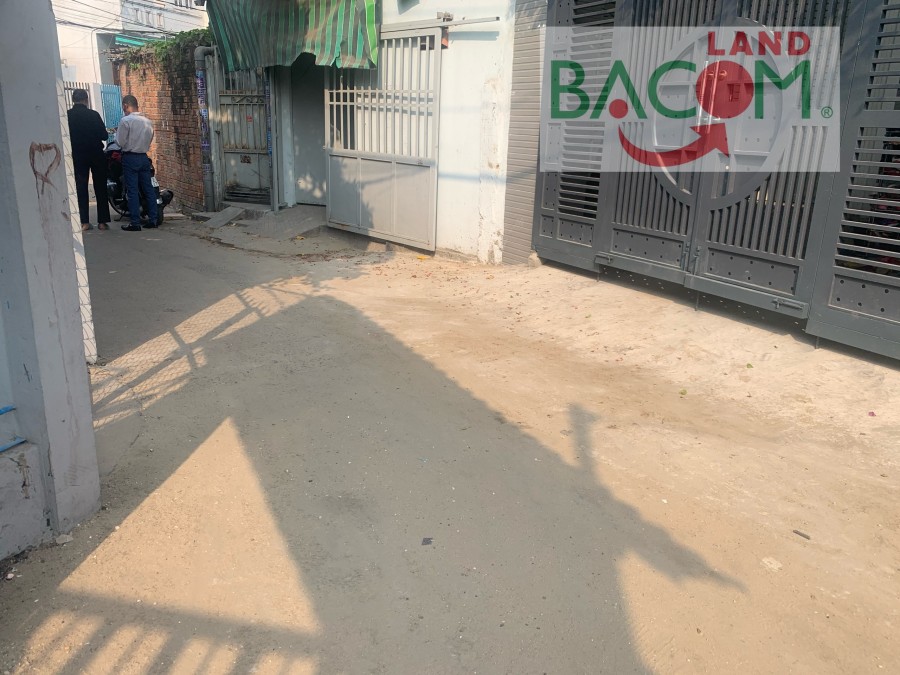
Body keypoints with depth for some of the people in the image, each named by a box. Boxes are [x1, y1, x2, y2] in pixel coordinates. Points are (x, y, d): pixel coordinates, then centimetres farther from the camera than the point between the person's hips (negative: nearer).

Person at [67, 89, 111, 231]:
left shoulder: (67, 116, -5)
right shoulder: (93, 115, -10)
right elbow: (104, 136, -9)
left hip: (77, 156, 1)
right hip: (96, 154, -1)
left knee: (81, 188, 7)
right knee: (100, 188, 6)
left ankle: (84, 222, 4)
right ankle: (102, 221, 4)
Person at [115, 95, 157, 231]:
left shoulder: (126, 120, -13)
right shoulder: (148, 121, 6)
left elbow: (120, 142, -11)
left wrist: (117, 132, 7)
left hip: (130, 158, -5)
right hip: (144, 157, 5)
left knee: (132, 191, -3)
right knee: (148, 188, 8)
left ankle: (135, 223, -3)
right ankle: (152, 219, 9)